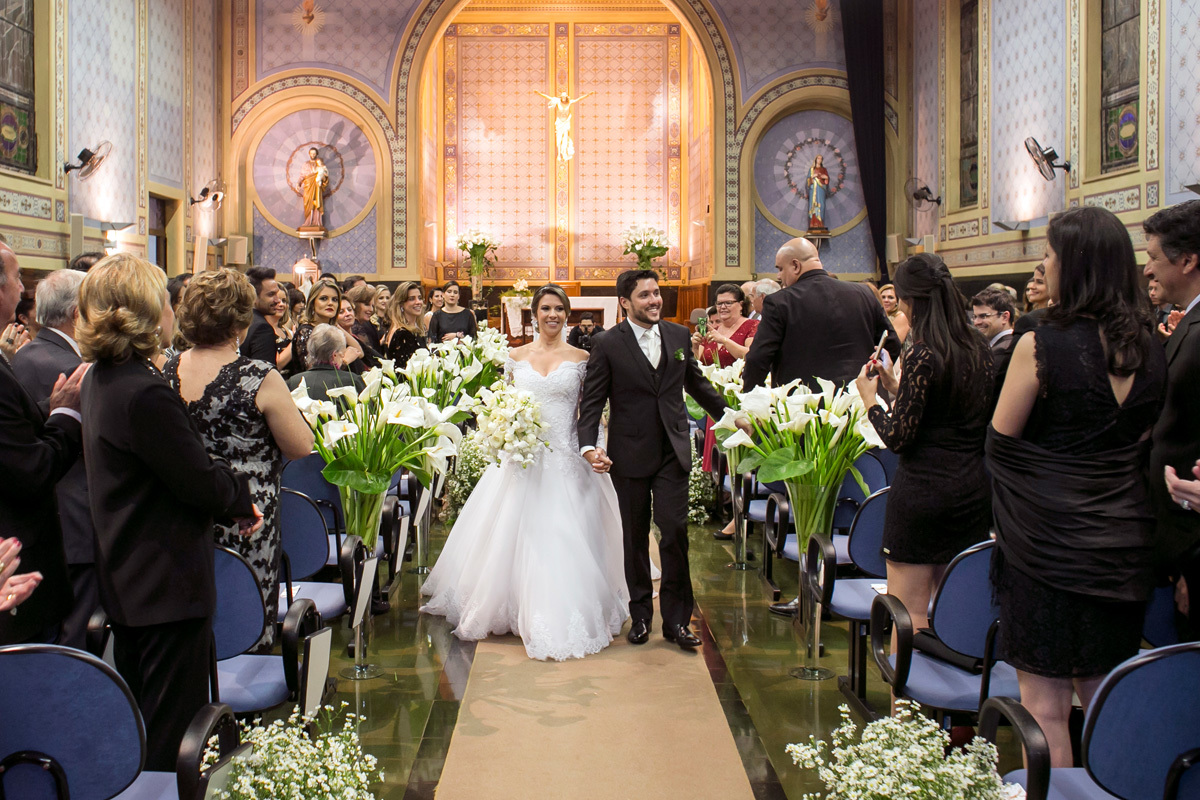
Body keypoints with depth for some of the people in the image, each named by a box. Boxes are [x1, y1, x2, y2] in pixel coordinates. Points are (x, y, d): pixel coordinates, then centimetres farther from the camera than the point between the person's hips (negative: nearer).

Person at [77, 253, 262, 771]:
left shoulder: (100, 378, 7)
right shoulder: (144, 393, -25)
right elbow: (200, 481, -19)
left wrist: (229, 503, 7)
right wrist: (242, 497, 0)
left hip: (127, 583, 10)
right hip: (169, 584, -10)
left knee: (140, 728, 22)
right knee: (173, 733, 2)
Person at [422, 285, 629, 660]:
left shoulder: (581, 358, 3)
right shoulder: (516, 357, 8)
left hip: (566, 460, -1)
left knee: (564, 538, -2)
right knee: (520, 535, 4)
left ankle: (564, 615, 10)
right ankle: (522, 610, 20)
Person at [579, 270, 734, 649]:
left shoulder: (679, 334, 6)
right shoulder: (608, 344, -5)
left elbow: (696, 383, 19)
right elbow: (592, 400, -4)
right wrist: (589, 446, -17)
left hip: (673, 452, 2)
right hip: (630, 454, -2)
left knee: (675, 531, -6)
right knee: (635, 537, 10)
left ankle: (676, 618, 7)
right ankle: (640, 614, 24)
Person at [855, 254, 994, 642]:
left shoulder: (923, 354, -17)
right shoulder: (979, 347, 7)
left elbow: (898, 438, -15)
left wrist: (870, 398, 0)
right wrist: (896, 387, 18)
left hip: (925, 487, -8)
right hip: (974, 487, 8)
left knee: (908, 610, 2)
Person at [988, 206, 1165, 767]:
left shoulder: (1040, 346, -14)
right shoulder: (1151, 352, 5)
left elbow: (1000, 442, -7)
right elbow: (1144, 444, 15)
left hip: (1048, 537, -6)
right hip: (1124, 541, 6)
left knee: (1046, 704, 4)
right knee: (1104, 702, 16)